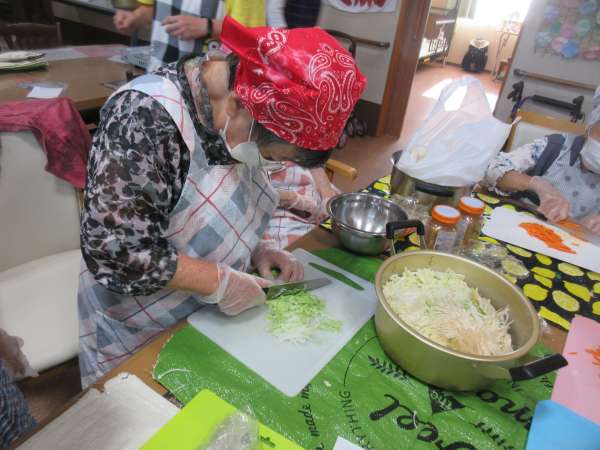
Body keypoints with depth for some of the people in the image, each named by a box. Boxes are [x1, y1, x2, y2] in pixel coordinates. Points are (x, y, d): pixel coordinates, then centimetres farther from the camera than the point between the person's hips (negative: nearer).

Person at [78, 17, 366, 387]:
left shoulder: (235, 118, -7)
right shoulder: (147, 118, -31)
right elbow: (113, 251, -30)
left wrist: (258, 248, -8)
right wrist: (219, 280, -25)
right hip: (142, 333, -6)